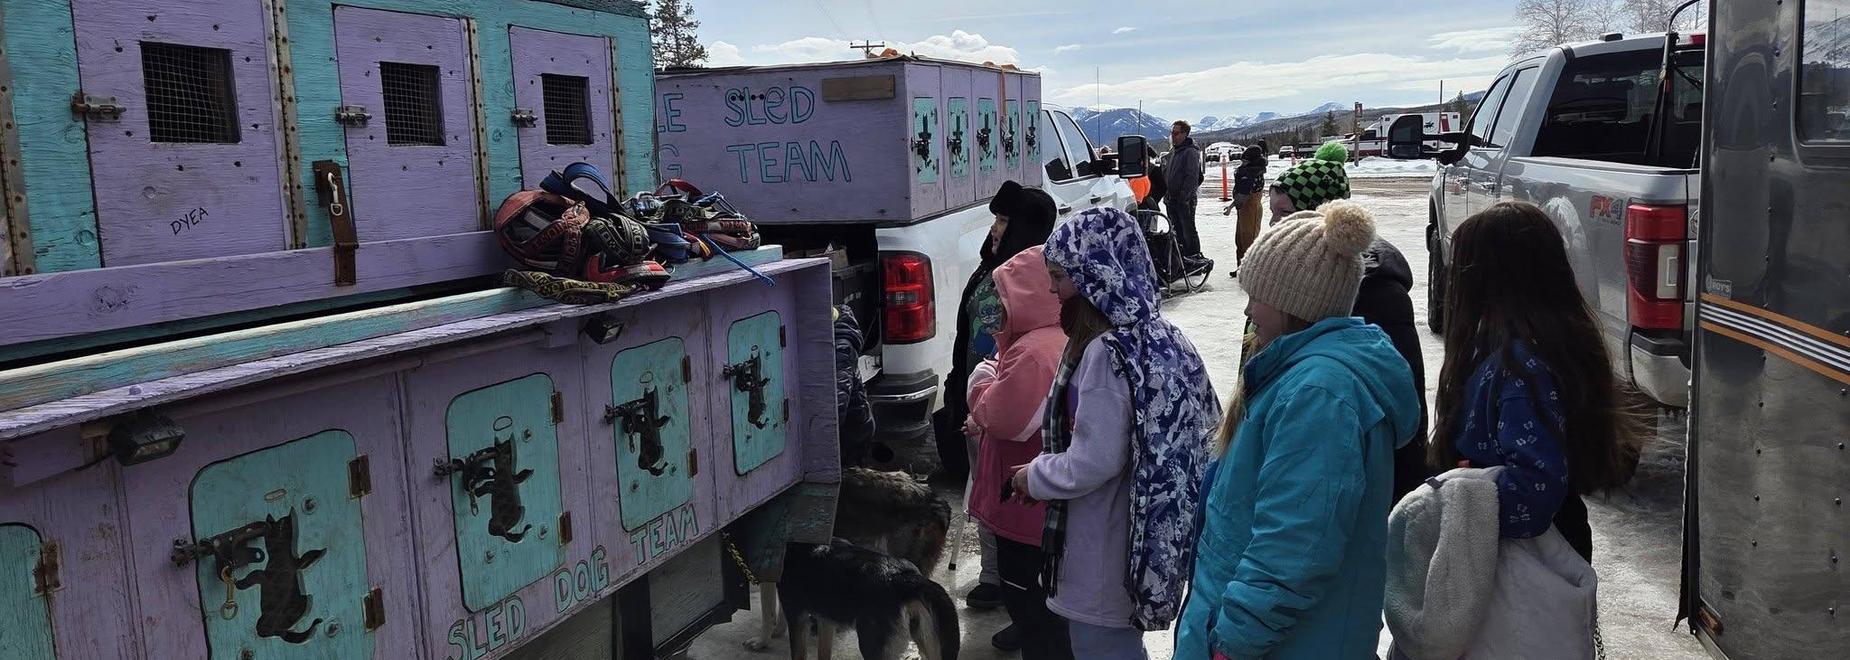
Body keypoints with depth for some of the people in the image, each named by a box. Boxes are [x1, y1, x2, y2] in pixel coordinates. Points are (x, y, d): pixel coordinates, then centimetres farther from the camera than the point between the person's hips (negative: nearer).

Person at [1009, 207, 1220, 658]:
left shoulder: (1108, 352, -22)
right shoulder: (1155, 336, 6)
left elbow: (1093, 462, -23)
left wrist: (1034, 477, -6)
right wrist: (1046, 470, 12)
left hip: (1106, 552, -9)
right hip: (1145, 534, 9)